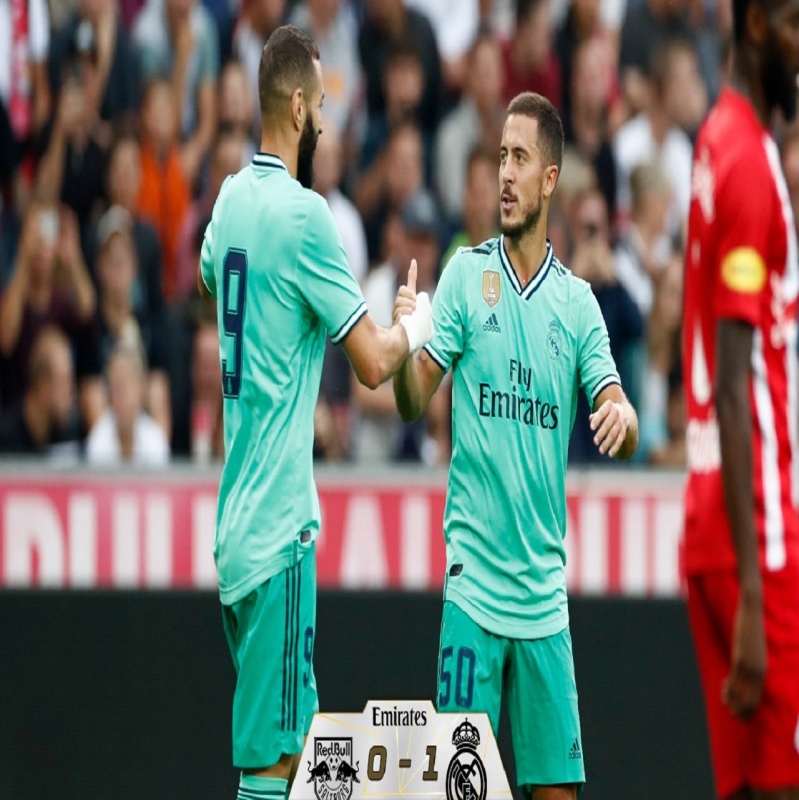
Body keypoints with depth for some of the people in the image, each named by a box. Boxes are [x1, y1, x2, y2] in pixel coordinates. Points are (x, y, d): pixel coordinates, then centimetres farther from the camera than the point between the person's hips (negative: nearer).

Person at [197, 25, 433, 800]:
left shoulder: (230, 201, 10)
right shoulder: (304, 215, -14)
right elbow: (373, 361, -13)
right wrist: (417, 324, 6)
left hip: (235, 521, 8)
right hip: (279, 524, -8)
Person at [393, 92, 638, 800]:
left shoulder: (578, 302, 6)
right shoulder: (466, 275, 2)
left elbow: (624, 436, 0)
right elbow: (414, 401, -2)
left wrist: (623, 418, -24)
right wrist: (404, 346, -24)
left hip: (544, 585, 2)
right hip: (474, 576, -2)